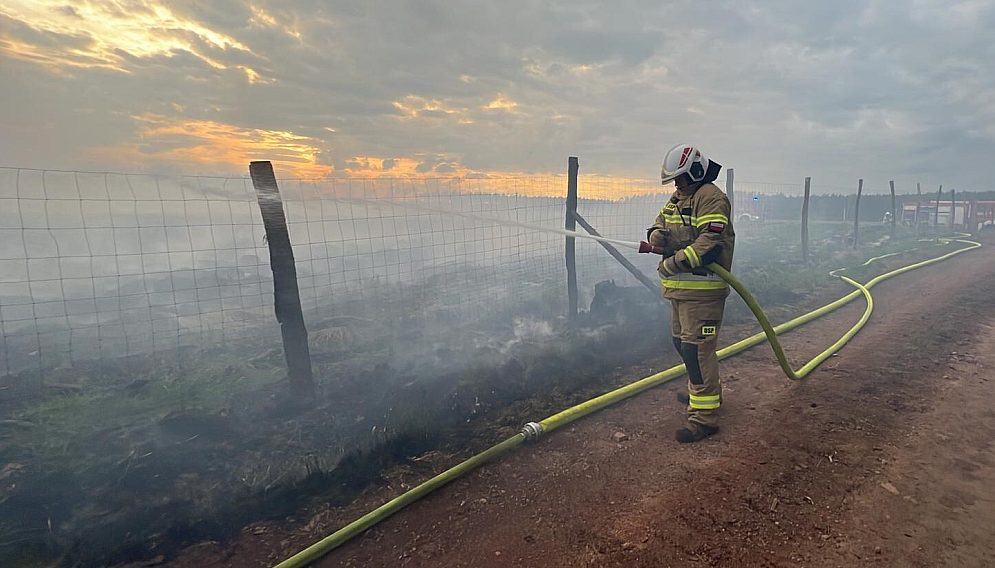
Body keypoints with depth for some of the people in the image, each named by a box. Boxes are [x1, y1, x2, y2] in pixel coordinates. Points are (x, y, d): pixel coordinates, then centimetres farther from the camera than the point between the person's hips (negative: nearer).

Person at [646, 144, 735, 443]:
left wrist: (673, 264, -22)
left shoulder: (711, 198, -13)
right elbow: (661, 222, 16)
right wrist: (656, 233, -9)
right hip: (680, 288, 10)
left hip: (702, 291, -10)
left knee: (696, 349, -10)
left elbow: (710, 244, -23)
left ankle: (704, 416, -2)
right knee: (682, 342, 21)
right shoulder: (678, 198, 17)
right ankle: (706, 391, 41)